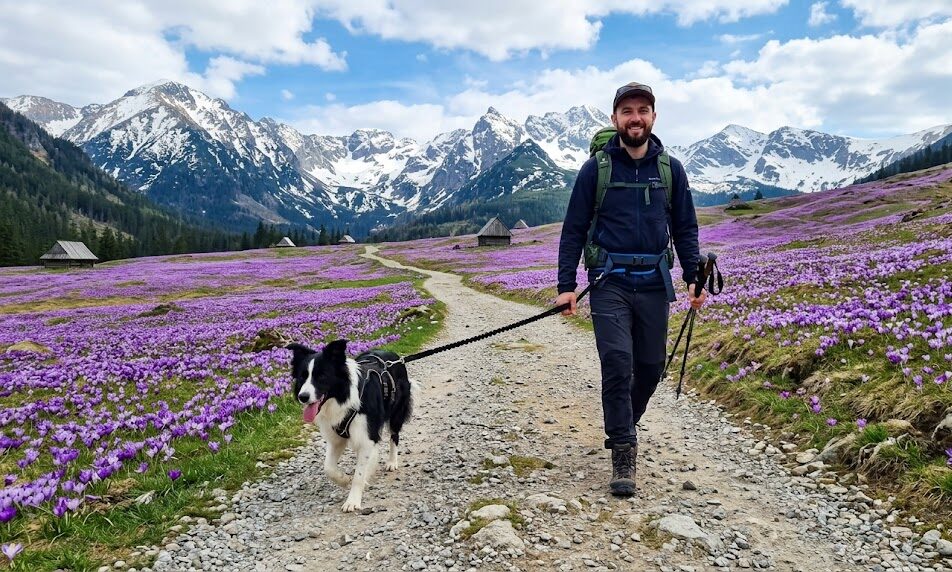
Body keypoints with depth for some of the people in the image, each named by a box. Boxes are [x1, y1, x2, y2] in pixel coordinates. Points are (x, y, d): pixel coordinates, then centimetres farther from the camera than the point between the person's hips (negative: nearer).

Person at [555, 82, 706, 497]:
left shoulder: (670, 169, 8)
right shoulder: (596, 167, 1)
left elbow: (685, 229, 13)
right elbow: (573, 229, 2)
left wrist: (694, 277, 2)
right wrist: (566, 285, -5)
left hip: (654, 283, 3)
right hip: (610, 282, -3)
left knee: (650, 367, 10)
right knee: (617, 364, -11)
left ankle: (622, 428, 36)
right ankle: (624, 455, 0)